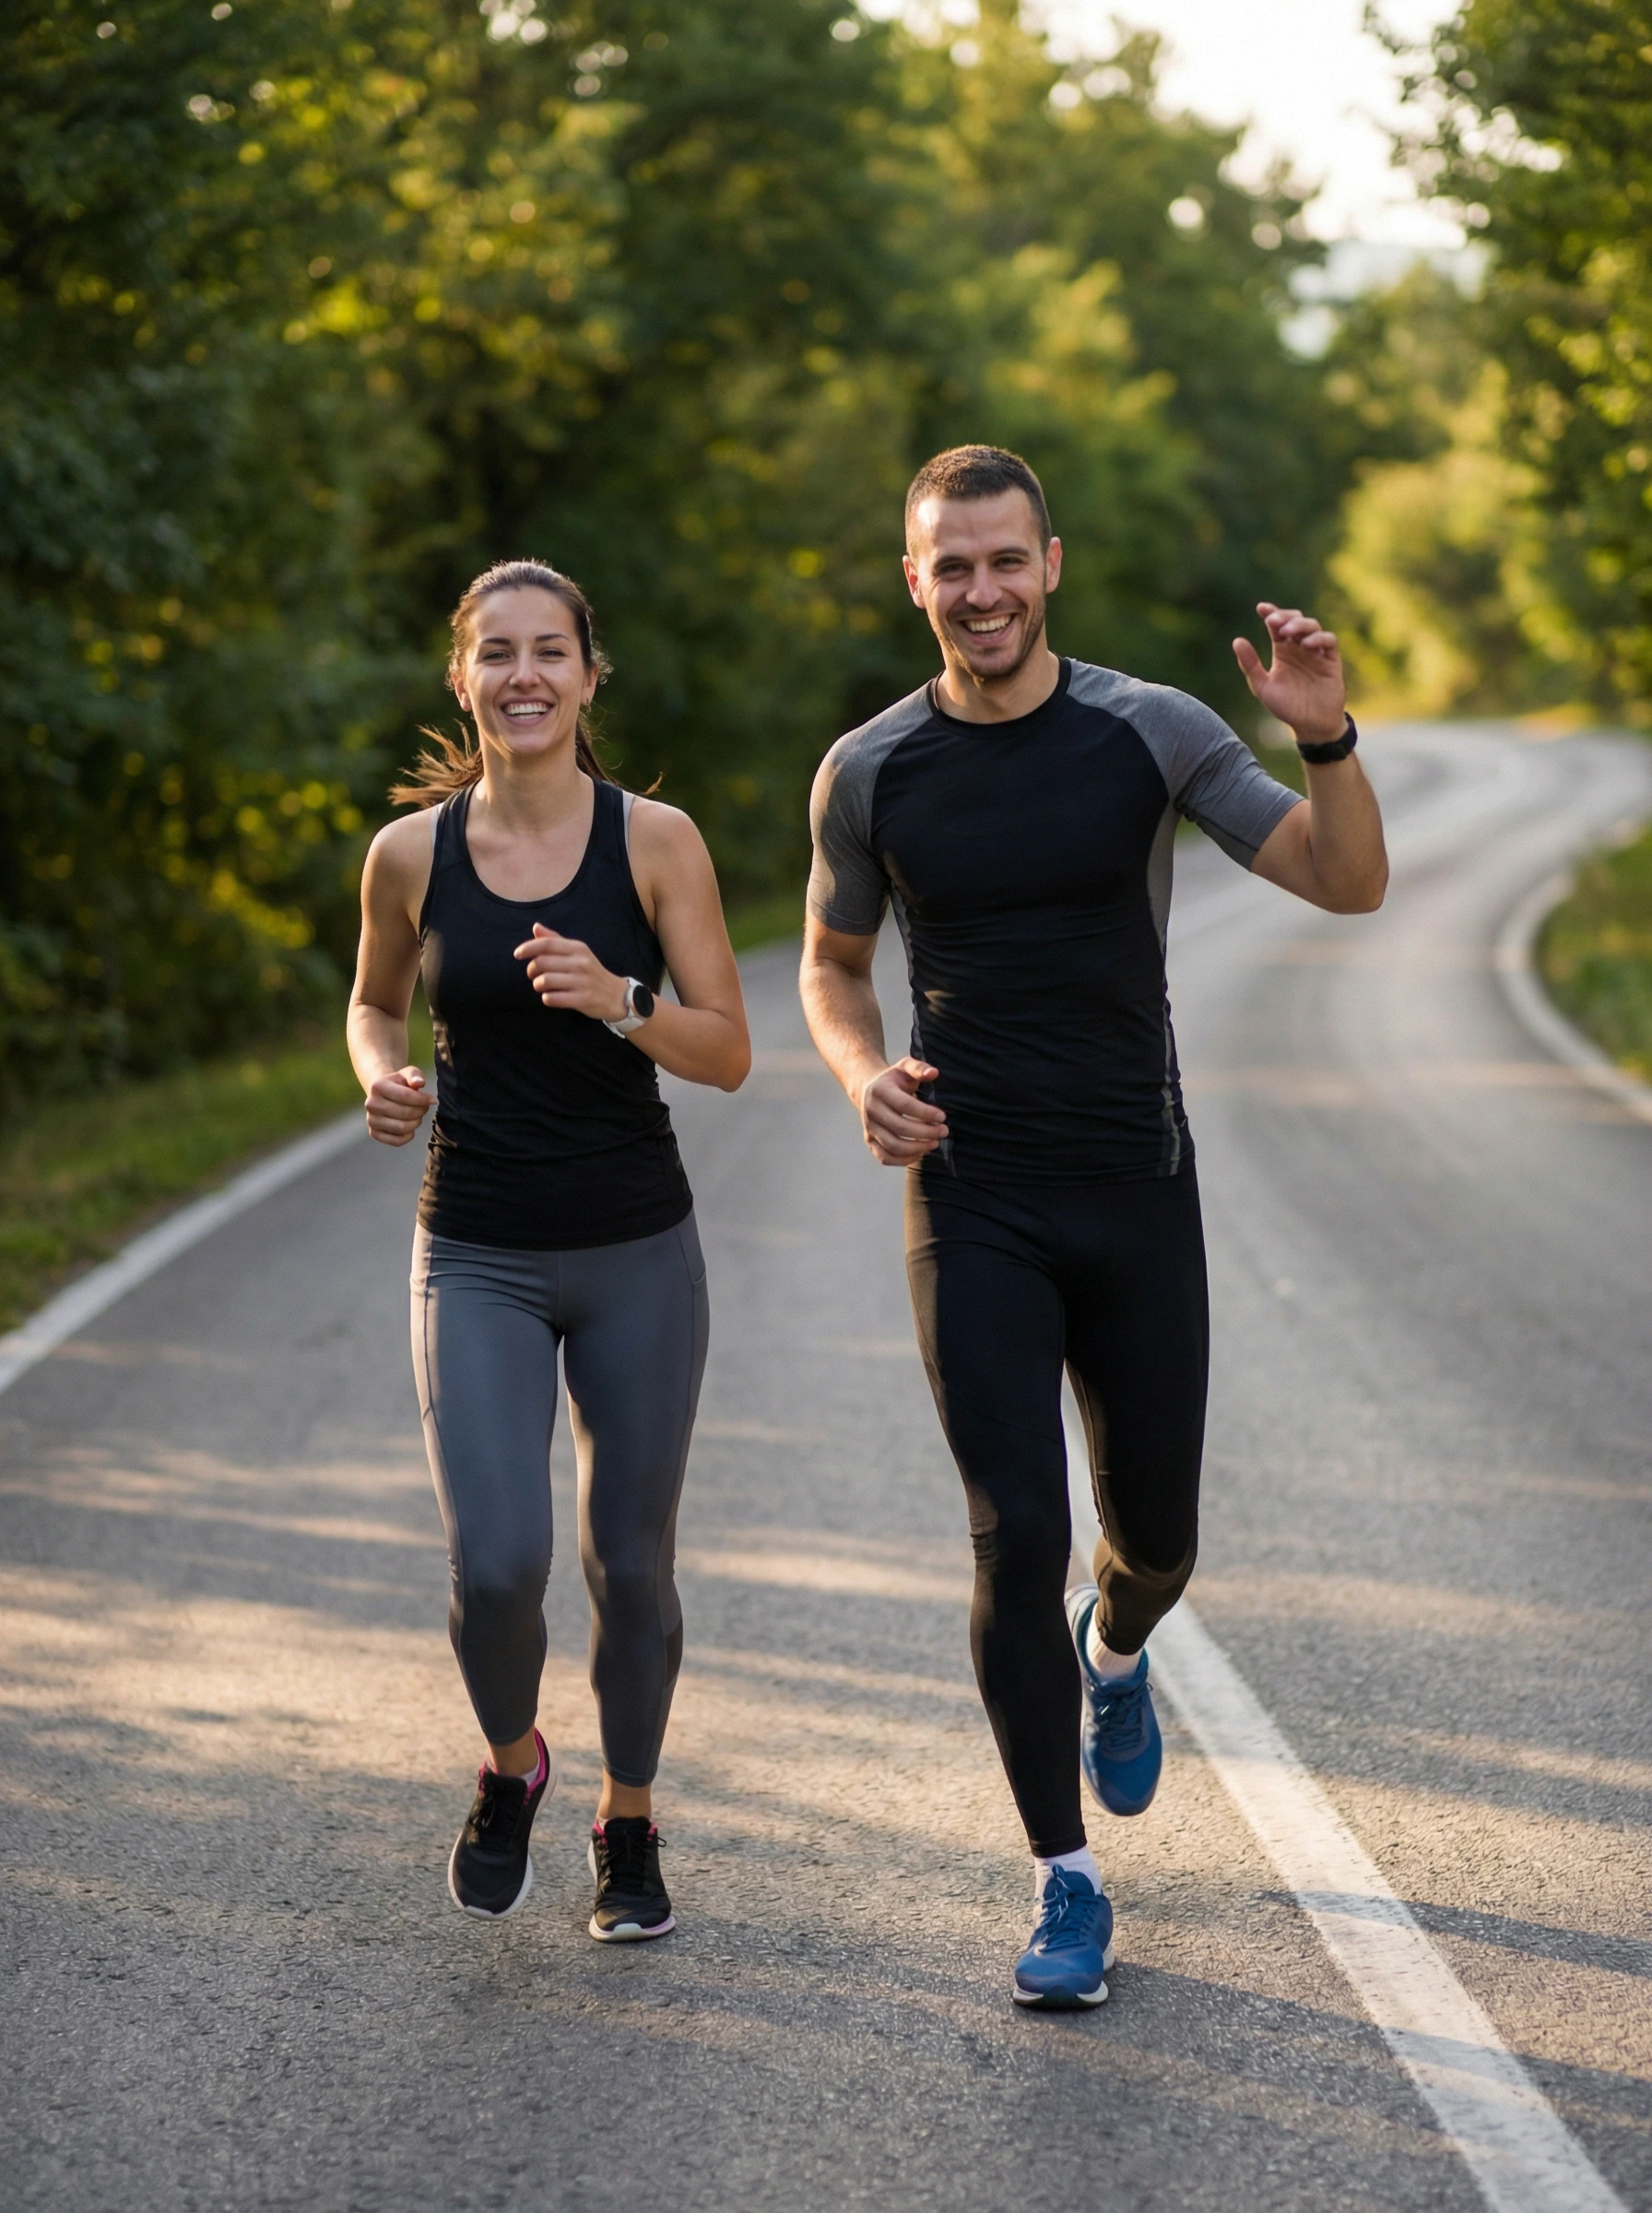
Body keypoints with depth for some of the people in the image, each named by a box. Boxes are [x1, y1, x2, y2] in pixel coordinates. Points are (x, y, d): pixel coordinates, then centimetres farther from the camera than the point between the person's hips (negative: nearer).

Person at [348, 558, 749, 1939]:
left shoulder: (656, 841, -6)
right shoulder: (411, 855, -3)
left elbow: (729, 1054, -5)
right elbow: (376, 1000, 16)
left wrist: (616, 999, -23)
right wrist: (383, 1077, -6)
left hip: (640, 1253, 0)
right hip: (478, 1262, 0)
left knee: (630, 1565, 7)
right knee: (497, 1564, -15)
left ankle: (629, 1823, 32)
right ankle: (511, 1767, 18)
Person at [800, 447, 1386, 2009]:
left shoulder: (1150, 733, -5)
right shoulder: (870, 771, -2)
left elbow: (1349, 884, -6)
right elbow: (831, 966, 12)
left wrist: (1325, 738, -25)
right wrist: (863, 1076, -9)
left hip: (1138, 1195, 1)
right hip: (972, 1206, -1)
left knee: (1155, 1537, 11)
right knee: (1020, 1539, -10)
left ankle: (1113, 1652, 50)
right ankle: (1067, 1887, 3)